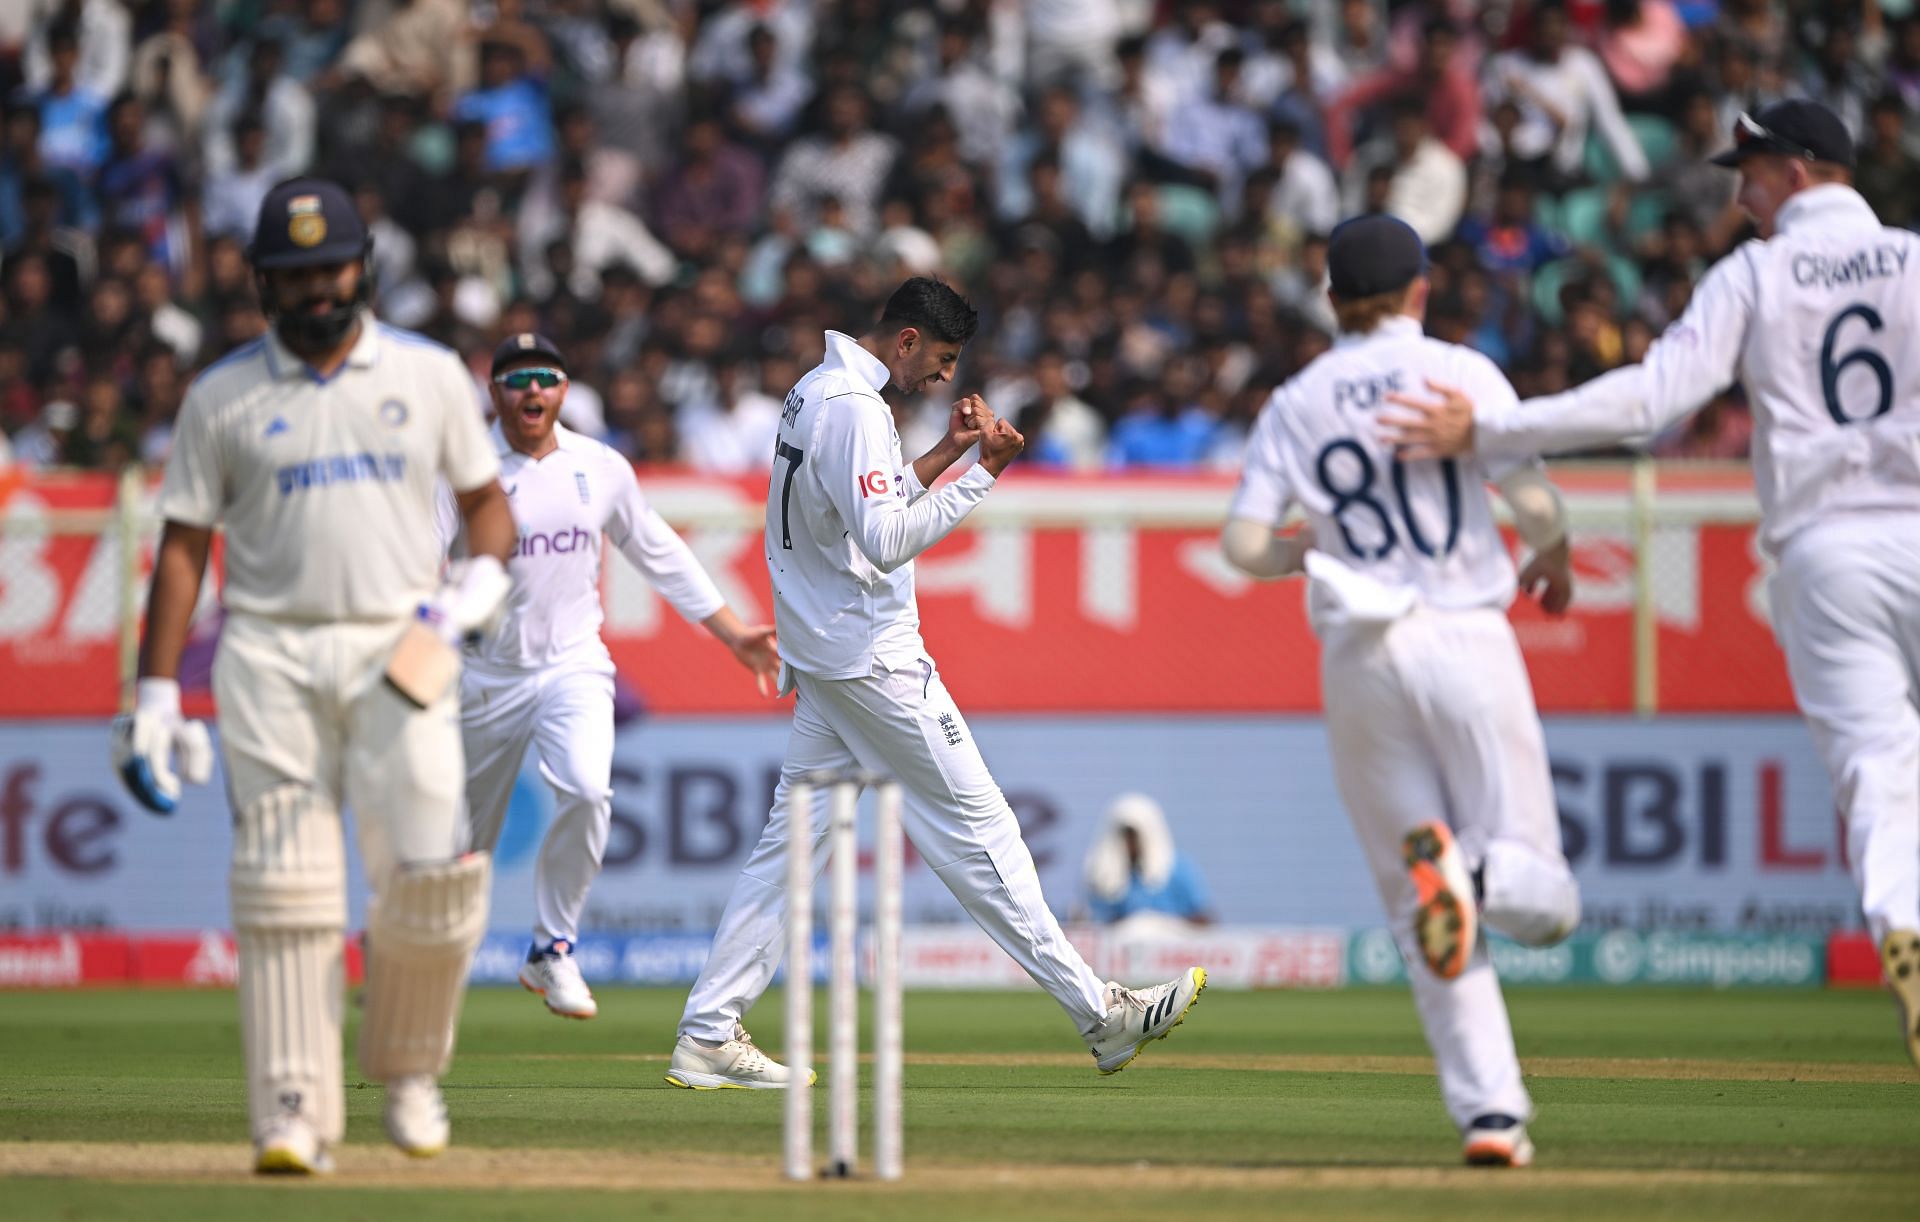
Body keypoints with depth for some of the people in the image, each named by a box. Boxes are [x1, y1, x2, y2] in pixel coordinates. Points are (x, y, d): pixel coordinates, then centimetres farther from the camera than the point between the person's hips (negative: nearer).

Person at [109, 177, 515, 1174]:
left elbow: (485, 496, 17)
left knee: (433, 873, -10)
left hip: (398, 648, 1)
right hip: (271, 653, 0)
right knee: (285, 886, -9)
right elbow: (184, 544, 6)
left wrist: (482, 578, -5)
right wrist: (156, 697, 0)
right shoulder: (222, 397, 7)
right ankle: (295, 1110, -10)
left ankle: (406, 1066, 15)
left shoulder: (430, 375, 10)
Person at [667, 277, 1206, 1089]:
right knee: (974, 825, -6)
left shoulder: (814, 392, 15)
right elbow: (886, 542, -25)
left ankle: (707, 1036, 2)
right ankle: (1099, 1016, -3)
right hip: (872, 658, -10)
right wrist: (981, 474, -23)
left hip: (819, 662, 10)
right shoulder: (854, 408, -18)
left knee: (792, 838, 7)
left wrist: (944, 454, 14)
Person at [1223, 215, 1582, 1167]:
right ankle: (1472, 869, -36)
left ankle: (1489, 1110, -11)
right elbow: (1532, 497, -8)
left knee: (1418, 917, 6)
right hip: (1466, 640, -2)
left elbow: (1244, 545, 2)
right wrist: (1554, 561, 13)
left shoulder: (1297, 403, 9)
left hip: (1357, 654, 2)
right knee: (1543, 898, -1)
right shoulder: (1459, 374, 2)